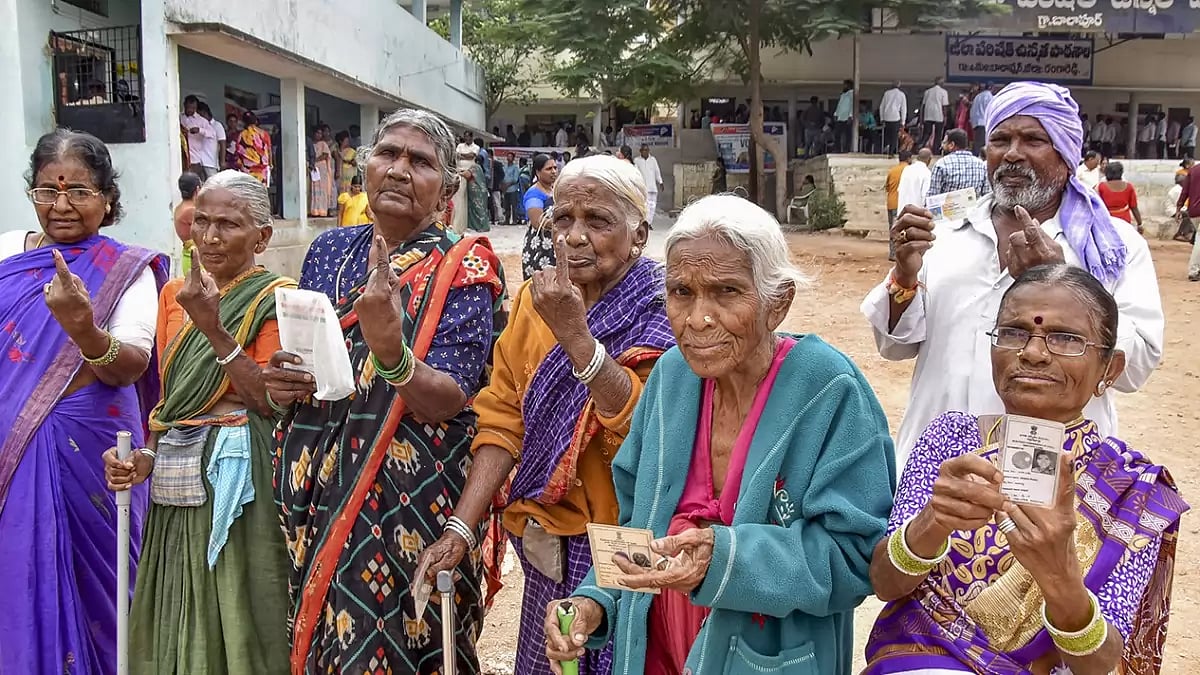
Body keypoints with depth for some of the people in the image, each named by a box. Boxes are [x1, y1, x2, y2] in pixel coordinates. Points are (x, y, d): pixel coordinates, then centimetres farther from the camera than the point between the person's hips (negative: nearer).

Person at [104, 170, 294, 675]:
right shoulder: (174, 294, 13)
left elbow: (273, 402, -15)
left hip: (237, 478, -6)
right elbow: (168, 394, 19)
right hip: (175, 483, 6)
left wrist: (212, 328, -21)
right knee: (177, 627, 12)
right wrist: (147, 456, 3)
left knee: (233, 615, 1)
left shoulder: (275, 298, -5)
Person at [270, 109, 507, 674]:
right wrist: (277, 388, -5)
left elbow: (448, 402, -18)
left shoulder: (462, 269, -8)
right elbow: (295, 357, 18)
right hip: (313, 496, 5)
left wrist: (390, 350, -36)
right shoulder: (328, 250, 7)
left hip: (407, 501, -5)